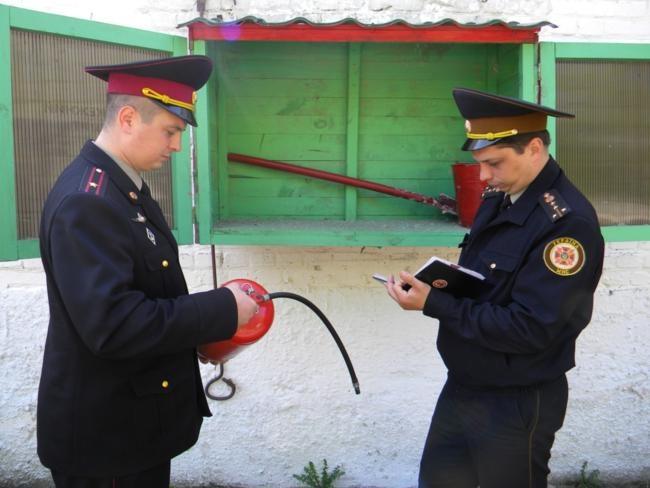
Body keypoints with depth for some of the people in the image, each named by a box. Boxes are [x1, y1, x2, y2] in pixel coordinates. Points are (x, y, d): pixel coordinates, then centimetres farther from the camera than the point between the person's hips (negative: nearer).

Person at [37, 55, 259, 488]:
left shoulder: (123, 185, 7)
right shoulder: (87, 201, -25)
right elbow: (113, 325, -31)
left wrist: (208, 322, 4)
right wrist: (221, 308, -24)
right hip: (104, 433, -9)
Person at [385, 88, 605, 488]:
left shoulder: (568, 222, -24)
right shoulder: (498, 198, 3)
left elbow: (530, 331, -28)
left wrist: (434, 304, -26)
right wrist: (439, 283, -2)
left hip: (517, 405, -8)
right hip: (463, 386, 8)